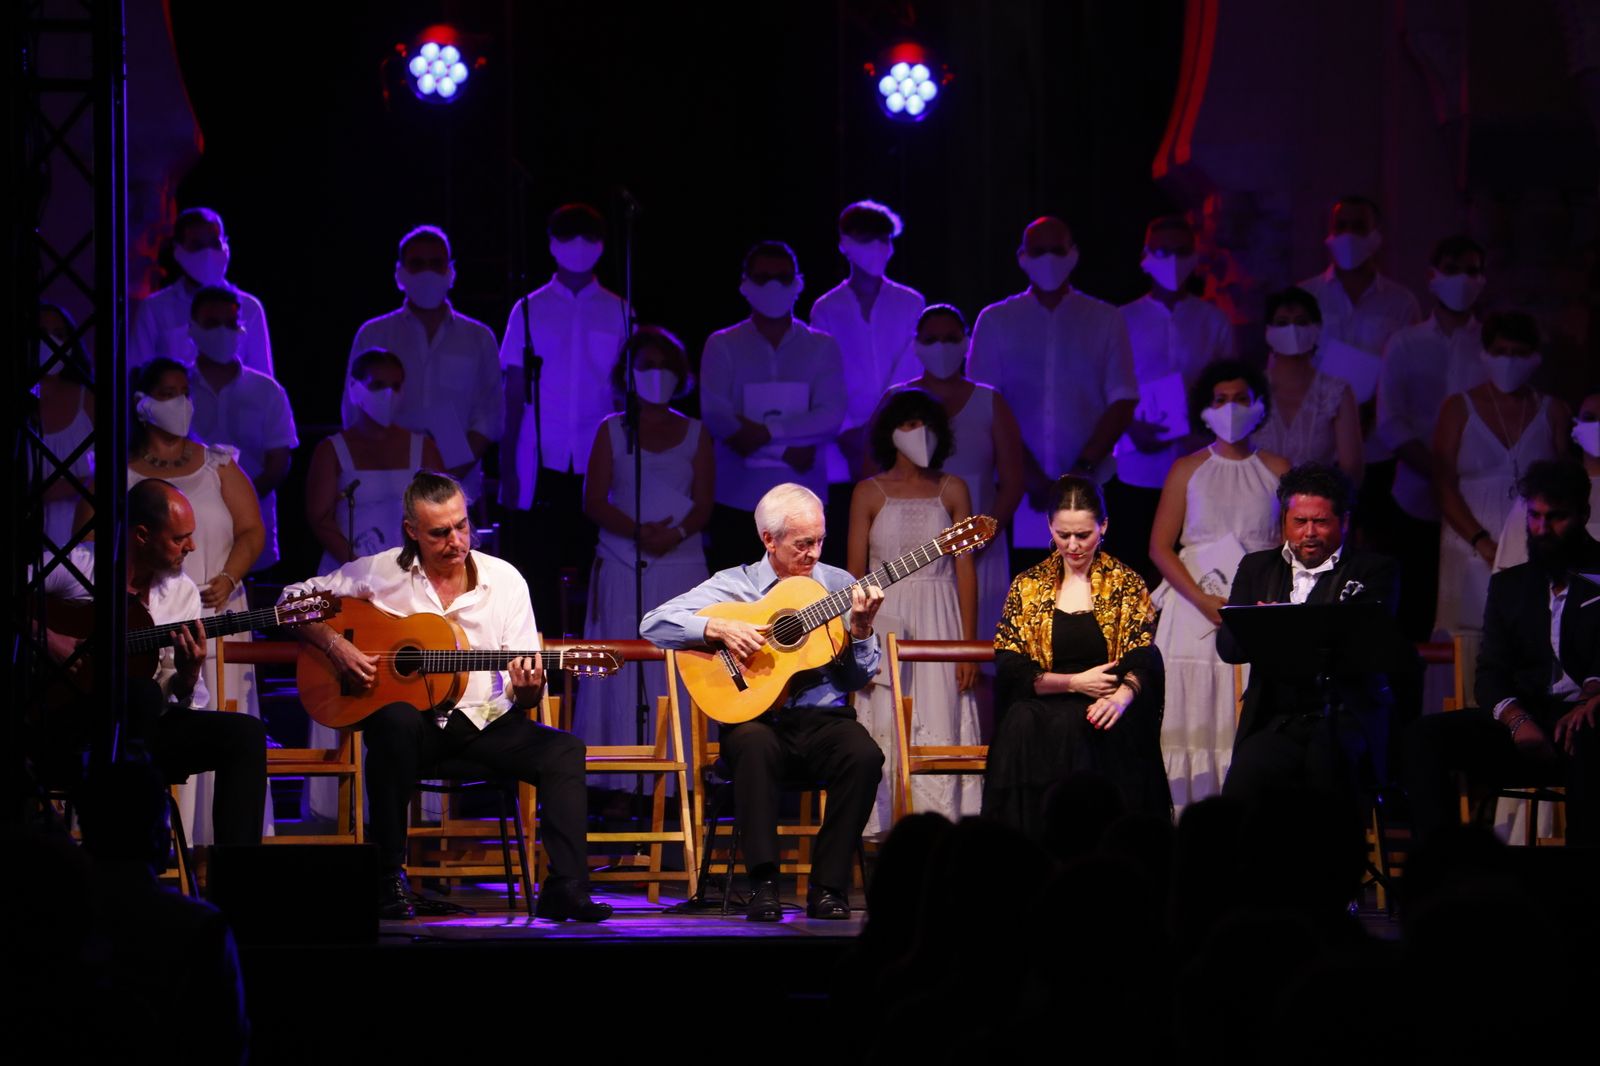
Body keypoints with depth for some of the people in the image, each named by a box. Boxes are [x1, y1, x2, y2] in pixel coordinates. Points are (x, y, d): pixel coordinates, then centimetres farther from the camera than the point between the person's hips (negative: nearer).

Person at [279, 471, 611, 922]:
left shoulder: (504, 580, 3)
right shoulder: (380, 573, 0)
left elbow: (523, 689, 3)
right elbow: (294, 600, 5)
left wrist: (527, 690, -22)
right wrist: (335, 645, -13)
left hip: (483, 721, 2)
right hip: (415, 723, -2)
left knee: (564, 751, -23)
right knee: (395, 720, -37)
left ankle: (565, 890, -28)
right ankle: (388, 880, -27)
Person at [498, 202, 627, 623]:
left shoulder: (617, 313, 8)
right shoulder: (529, 311, 7)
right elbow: (513, 395, 5)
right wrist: (507, 470, -1)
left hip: (597, 470, 0)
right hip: (538, 468, 0)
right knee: (535, 585, -3)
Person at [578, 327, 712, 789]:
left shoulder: (695, 434, 10)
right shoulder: (611, 431, 8)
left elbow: (703, 505, 3)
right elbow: (594, 502, 0)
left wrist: (675, 534, -18)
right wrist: (638, 532, -16)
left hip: (682, 564, 1)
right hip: (622, 568, -1)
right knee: (623, 669, -5)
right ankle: (623, 782, -4)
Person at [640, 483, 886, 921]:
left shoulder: (839, 586, 10)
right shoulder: (733, 585, 5)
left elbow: (859, 679, 7)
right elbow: (654, 624, -4)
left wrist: (860, 629, -11)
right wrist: (719, 628, -16)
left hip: (824, 719, 2)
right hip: (757, 716, -2)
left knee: (864, 756, -30)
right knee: (753, 746, -37)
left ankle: (828, 886, -21)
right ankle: (763, 883, -33)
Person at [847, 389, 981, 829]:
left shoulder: (951, 491, 8)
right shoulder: (870, 493, 5)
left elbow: (965, 570, 5)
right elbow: (855, 574, 4)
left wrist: (969, 643, -2)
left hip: (939, 623, 1)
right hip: (884, 619, -1)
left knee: (941, 733, -6)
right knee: (886, 733, -5)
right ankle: (885, 836, -3)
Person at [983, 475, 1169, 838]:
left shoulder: (1127, 586, 11)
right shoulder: (1028, 587, 15)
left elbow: (1143, 660, -1)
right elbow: (1008, 668, 6)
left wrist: (1121, 697, -24)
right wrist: (1075, 683, -8)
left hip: (1102, 715, -1)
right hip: (1043, 707, 2)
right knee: (1022, 727, -35)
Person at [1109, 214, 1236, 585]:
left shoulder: (1213, 321, 10)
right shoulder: (1124, 320, 7)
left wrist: (1211, 433, -9)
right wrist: (1132, 429, -12)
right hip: (1136, 470, -1)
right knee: (1132, 572, -2)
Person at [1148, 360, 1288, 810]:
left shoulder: (1276, 470, 10)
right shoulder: (1187, 470, 10)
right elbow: (1160, 546, 4)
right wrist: (1204, 601, -10)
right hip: (1195, 601, 0)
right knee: (1195, 717, -7)